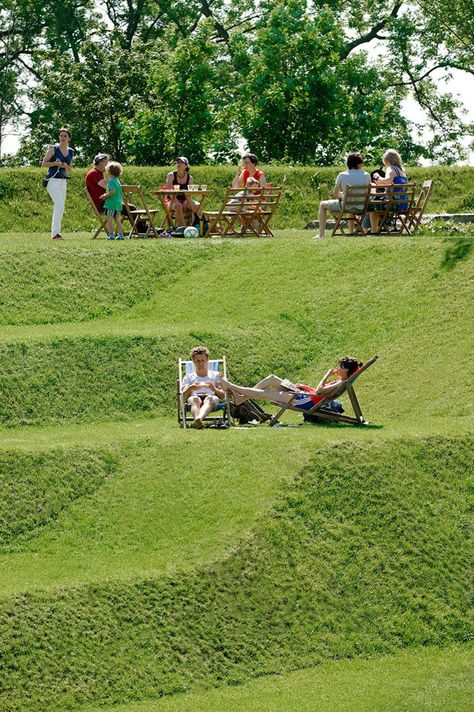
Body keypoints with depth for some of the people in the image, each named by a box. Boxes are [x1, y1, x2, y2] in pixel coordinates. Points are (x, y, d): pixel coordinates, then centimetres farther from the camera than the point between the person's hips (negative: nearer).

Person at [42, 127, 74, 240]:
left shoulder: (70, 152, 13)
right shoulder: (54, 149, -4)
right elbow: (44, 164, -5)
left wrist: (66, 166, -3)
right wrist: (56, 163, -17)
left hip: (63, 181, 7)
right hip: (53, 180, -7)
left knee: (60, 208, 7)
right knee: (60, 205, -19)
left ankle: (56, 232, 13)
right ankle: (55, 233, -23)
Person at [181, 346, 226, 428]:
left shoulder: (215, 375, 29)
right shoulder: (189, 377, 30)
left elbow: (222, 396, 16)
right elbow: (183, 397, 13)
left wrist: (213, 389, -7)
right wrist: (190, 388, -9)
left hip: (211, 397, 0)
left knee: (209, 399, -41)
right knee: (195, 399, -40)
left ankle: (199, 419, -72)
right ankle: (198, 421, -72)